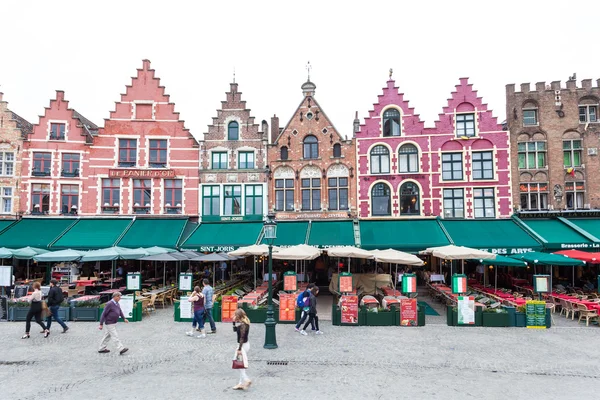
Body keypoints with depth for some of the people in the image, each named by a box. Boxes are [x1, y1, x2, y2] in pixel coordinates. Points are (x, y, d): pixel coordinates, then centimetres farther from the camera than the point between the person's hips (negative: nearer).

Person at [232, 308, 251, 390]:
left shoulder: (243, 325, -20)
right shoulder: (244, 324, 9)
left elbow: (242, 337, -23)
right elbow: (235, 330, 20)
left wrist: (239, 349, -23)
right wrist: (234, 322, 7)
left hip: (243, 345, -10)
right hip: (245, 345, 10)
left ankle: (246, 380, -7)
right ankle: (241, 383, 19)